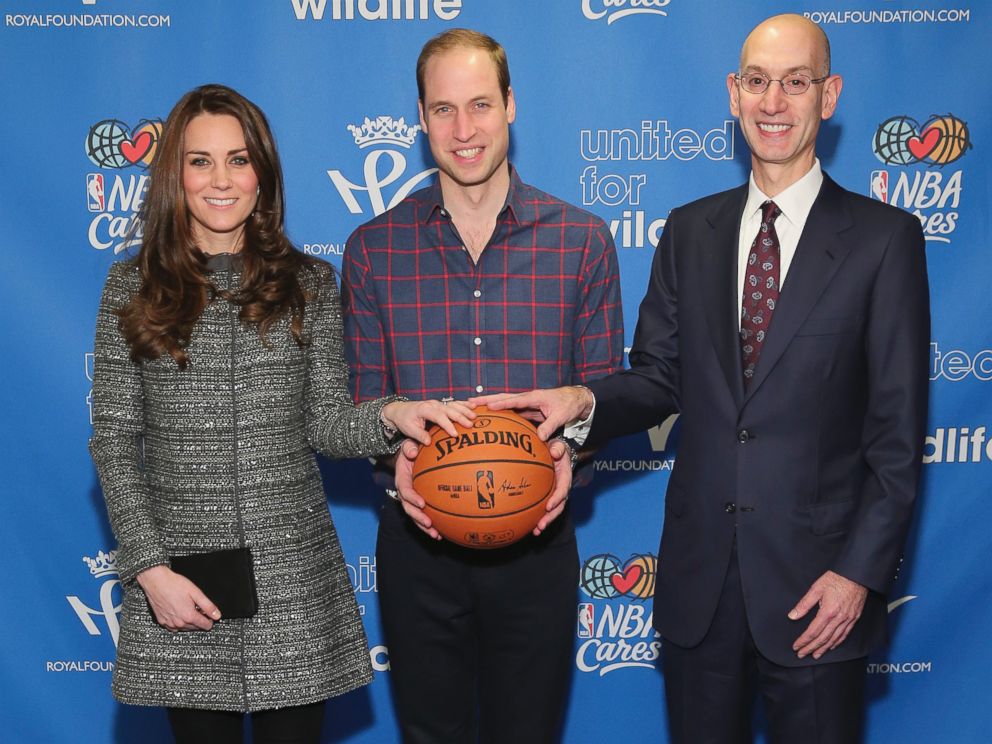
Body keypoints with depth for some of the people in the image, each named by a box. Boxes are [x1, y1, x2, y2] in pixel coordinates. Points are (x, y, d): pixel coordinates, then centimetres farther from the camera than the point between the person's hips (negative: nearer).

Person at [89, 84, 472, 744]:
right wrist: (150, 568, -7)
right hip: (181, 578, 0)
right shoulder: (133, 287, 2)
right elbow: (113, 442, 1)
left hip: (294, 571, 1)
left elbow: (326, 423, 2)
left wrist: (392, 415, -20)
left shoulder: (309, 282, 4)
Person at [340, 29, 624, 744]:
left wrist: (570, 449, -16)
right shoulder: (373, 249, 1)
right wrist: (396, 455, -16)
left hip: (536, 536, 0)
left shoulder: (582, 241, -1)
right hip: (418, 538, 1)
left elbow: (603, 387, 4)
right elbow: (364, 398, 5)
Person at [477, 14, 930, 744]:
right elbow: (660, 376, 7)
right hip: (699, 574, 3)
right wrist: (586, 399, -14)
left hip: (815, 581, -3)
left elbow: (899, 429, -7)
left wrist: (861, 571, -11)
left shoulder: (884, 237, -5)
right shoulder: (690, 230, 7)